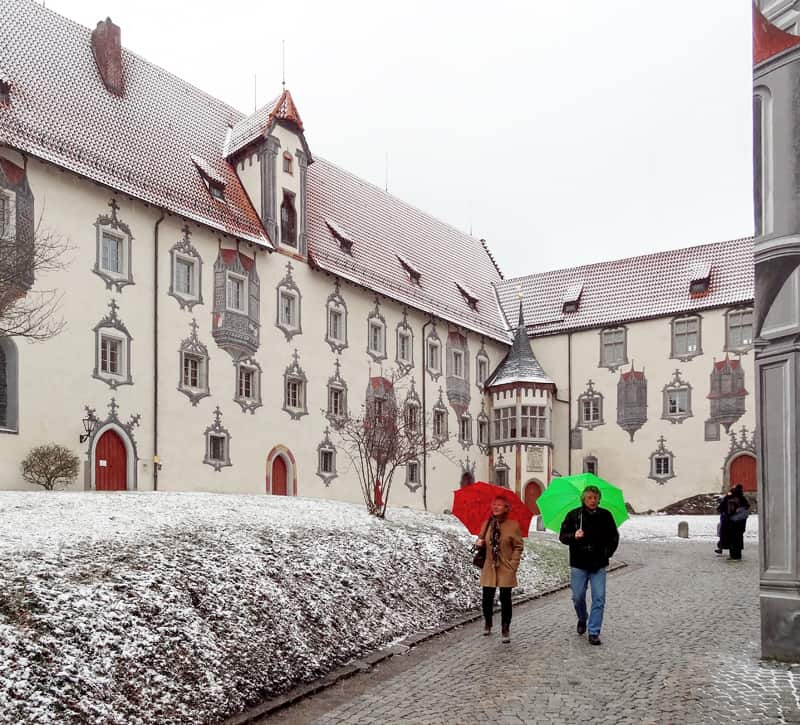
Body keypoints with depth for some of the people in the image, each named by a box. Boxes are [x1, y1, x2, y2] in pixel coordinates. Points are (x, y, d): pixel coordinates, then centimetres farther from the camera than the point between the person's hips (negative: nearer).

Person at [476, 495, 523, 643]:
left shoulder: (513, 525, -5)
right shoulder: (487, 524, 6)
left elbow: (518, 547, -2)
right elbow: (481, 541, 19)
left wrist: (513, 565, -9)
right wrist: (479, 543, -5)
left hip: (506, 569, -3)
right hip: (489, 568, 3)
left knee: (505, 600, 1)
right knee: (487, 599, 4)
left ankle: (506, 630, 16)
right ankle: (487, 624, 30)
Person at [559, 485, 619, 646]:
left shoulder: (606, 516, 2)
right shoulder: (573, 515, -2)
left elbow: (614, 537, 14)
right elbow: (562, 536, 0)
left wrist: (608, 552, 1)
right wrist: (574, 536, -20)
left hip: (599, 565, 1)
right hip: (579, 564, 0)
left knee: (599, 599, -3)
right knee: (578, 597, 6)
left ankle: (594, 633, 5)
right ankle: (582, 619, 36)